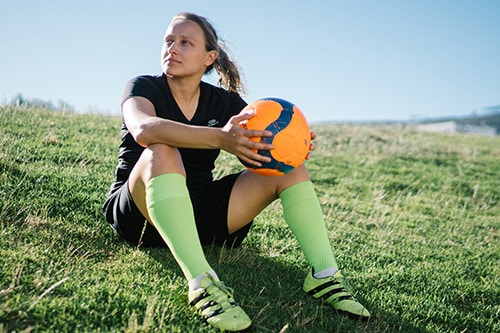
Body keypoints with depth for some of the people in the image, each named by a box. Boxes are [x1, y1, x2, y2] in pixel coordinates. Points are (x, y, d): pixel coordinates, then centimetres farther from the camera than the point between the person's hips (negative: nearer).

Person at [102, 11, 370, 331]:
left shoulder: (225, 101, 6)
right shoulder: (144, 87, -6)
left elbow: (263, 142, -1)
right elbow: (143, 129, -30)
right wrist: (220, 138, -43)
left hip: (199, 214, 4)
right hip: (138, 209, -4)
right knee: (162, 153, -35)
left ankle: (325, 275, -20)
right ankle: (202, 282, -47)